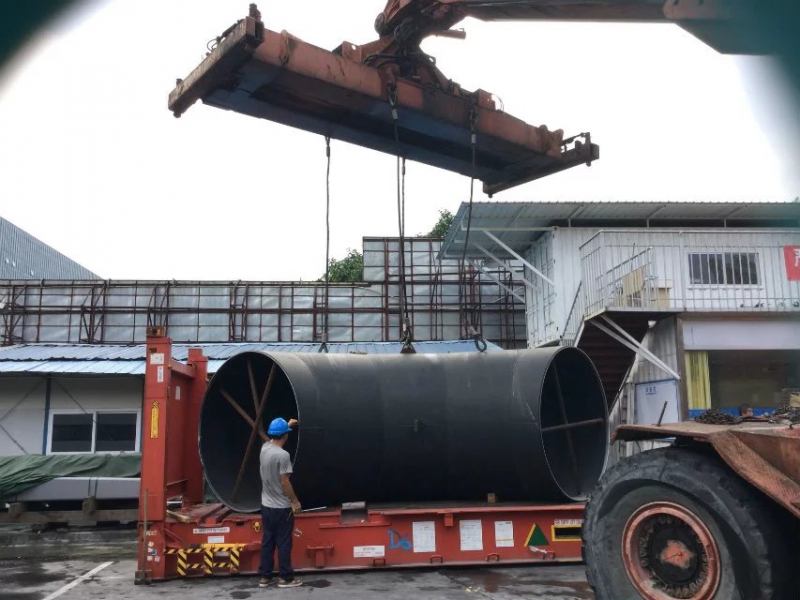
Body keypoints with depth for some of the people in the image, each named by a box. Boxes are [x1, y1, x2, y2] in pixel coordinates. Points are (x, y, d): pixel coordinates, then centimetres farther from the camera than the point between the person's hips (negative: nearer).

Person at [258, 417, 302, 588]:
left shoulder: (265, 448, 2)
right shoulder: (282, 455, -22)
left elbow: (273, 438, 26)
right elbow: (284, 482, -20)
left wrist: (287, 424, 37)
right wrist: (295, 501, -10)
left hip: (266, 506, 8)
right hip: (281, 507, -7)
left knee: (267, 541, 13)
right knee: (283, 543, 2)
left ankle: (265, 577, 18)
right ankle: (285, 578, 9)